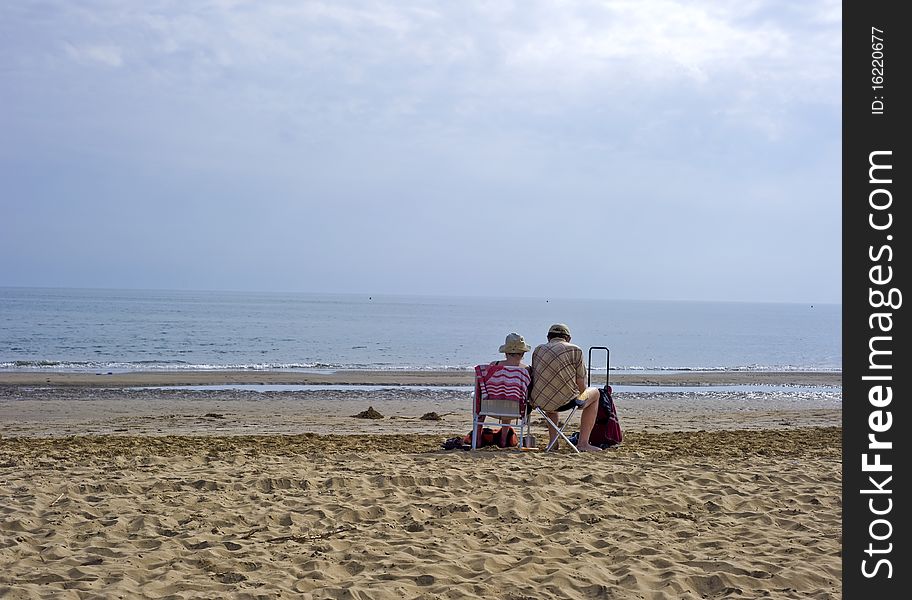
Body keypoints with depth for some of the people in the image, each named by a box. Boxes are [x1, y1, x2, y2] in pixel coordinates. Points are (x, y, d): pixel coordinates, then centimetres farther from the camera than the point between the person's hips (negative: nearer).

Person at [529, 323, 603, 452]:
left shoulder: (538, 349, 15)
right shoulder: (575, 350, 2)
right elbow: (581, 386, 1)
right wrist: (577, 398, 22)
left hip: (538, 402, 5)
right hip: (566, 401, -5)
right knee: (595, 393, 25)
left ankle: (553, 441, 34)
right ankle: (583, 442, 14)